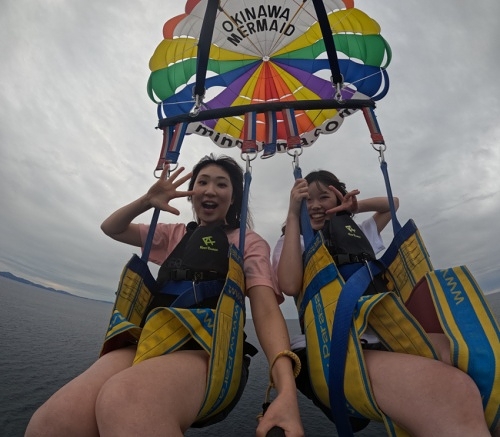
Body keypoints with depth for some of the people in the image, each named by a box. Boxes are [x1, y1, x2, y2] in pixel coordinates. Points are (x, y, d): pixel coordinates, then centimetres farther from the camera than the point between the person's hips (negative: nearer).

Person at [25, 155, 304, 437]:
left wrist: (287, 391, -26)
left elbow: (266, 310, -9)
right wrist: (147, 201, 0)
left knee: (124, 401, -37)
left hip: (212, 349, -3)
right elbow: (111, 229, 21)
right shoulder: (176, 234, 19)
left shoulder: (249, 242, 4)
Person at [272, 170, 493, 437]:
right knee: (453, 391, -32)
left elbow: (392, 203, 37)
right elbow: (290, 286, -11)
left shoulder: (357, 233, 24)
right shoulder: (291, 243, 10)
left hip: (381, 340, 6)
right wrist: (293, 214, -7)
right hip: (326, 351, -6)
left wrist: (356, 207, 16)